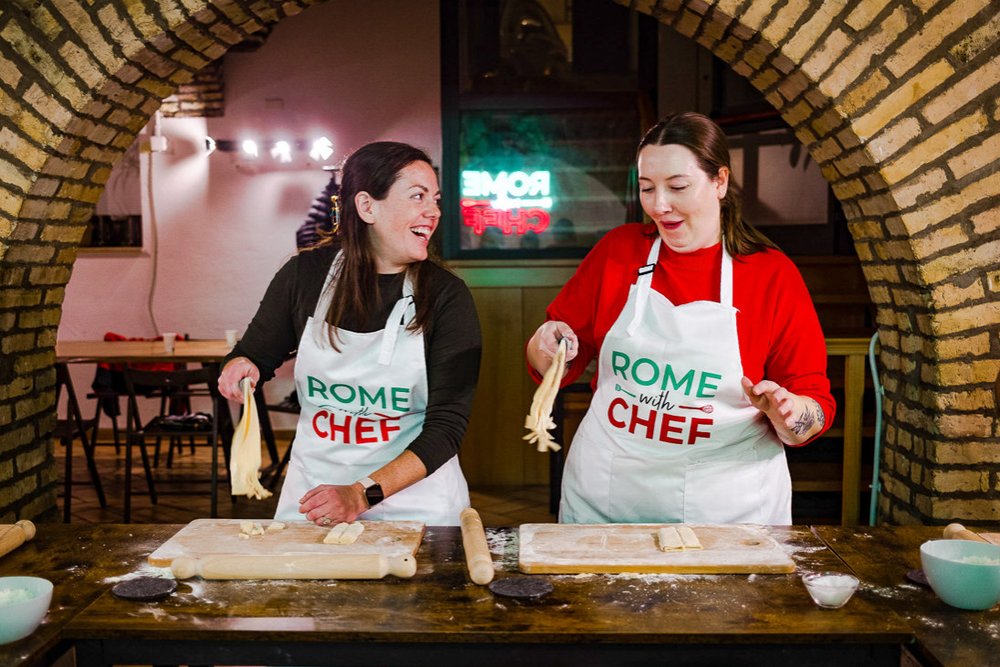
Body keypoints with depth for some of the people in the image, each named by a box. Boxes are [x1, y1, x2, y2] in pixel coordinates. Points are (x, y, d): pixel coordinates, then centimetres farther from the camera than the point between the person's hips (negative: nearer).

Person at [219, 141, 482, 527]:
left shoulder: (446, 296, -11)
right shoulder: (305, 274, -4)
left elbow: (447, 425, -13)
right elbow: (257, 354, 12)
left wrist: (363, 494, -22)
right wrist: (239, 367, -12)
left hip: (415, 502, -2)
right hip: (311, 491, 2)